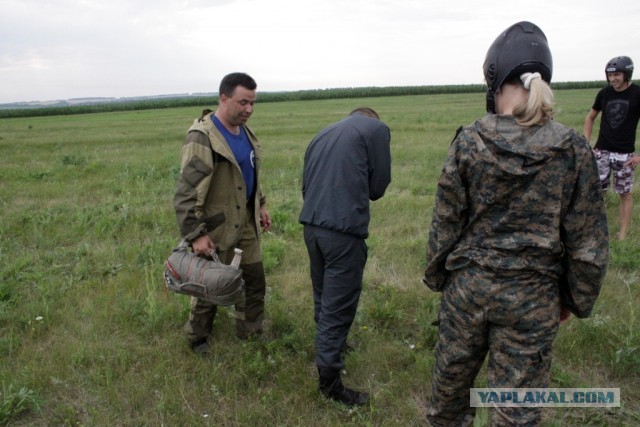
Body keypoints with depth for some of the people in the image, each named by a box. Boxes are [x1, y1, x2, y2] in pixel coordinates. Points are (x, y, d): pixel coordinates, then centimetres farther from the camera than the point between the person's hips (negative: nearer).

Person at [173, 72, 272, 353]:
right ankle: (197, 339, 33)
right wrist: (196, 234, -26)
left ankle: (251, 335, 35)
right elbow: (186, 190, -24)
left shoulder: (244, 131, 5)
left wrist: (260, 205, 17)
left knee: (254, 280, 16)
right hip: (217, 226, -8)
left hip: (246, 221, 8)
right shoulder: (202, 138, -22)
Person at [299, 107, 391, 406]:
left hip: (310, 225, 7)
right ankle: (329, 380, 14)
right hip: (344, 229, -7)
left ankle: (327, 344, 45)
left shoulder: (323, 133, 21)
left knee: (323, 295, 24)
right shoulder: (377, 128, 3)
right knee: (339, 304, 3)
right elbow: (378, 185, 5)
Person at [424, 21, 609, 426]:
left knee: (451, 377, 22)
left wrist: (436, 277, 10)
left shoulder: (469, 141, -11)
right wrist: (577, 299, 10)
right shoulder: (574, 148, -8)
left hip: (468, 286, 0)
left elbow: (446, 223, -5)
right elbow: (587, 240, -4)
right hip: (533, 298, 0)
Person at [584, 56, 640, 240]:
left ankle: (623, 234, 15)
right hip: (602, 151, 2)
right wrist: (586, 142, 5)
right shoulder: (604, 93, 1)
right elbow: (590, 117, 15)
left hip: (625, 154, -2)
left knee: (625, 194, 6)